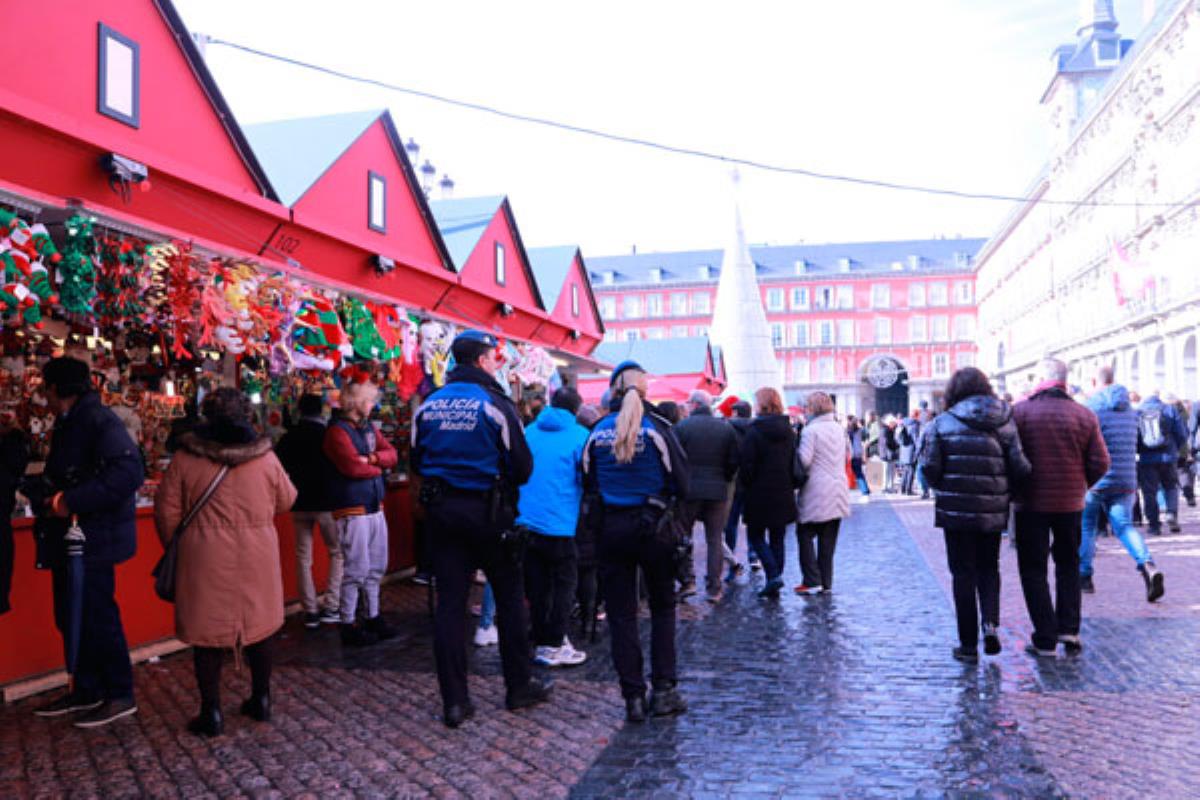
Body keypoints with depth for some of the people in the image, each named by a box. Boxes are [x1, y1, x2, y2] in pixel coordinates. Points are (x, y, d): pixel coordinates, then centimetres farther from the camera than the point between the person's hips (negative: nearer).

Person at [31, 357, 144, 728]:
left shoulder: (97, 420, -17)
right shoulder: (70, 423, 14)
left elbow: (129, 471, -31)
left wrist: (71, 501, -30)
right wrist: (44, 493, 6)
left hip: (93, 540, -10)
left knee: (97, 618, -1)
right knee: (71, 617, 17)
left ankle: (120, 696, 13)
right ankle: (86, 691, 31)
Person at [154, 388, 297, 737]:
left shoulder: (186, 457, -6)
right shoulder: (265, 456, -4)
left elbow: (167, 511, -2)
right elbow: (286, 501, 7)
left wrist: (176, 547, 13)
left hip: (205, 557, -1)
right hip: (257, 556, 2)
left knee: (207, 630, 9)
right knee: (258, 624, 16)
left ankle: (211, 713, 13)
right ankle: (261, 700, 26)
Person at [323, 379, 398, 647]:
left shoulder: (368, 427, 15)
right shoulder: (337, 431, -11)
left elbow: (392, 454, 9)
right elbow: (353, 467, -21)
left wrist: (372, 458, -11)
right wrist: (378, 467, -3)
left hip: (375, 506, 8)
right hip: (352, 510, -8)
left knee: (376, 567, 14)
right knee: (355, 570, -4)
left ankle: (373, 618, 25)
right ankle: (348, 626, 6)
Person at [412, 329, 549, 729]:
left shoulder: (427, 406, 3)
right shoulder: (494, 403, -11)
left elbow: (418, 461, 11)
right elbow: (522, 467, -10)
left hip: (442, 511, 4)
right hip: (487, 512, -4)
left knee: (449, 602, 6)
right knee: (509, 597, 11)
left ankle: (454, 702, 9)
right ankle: (520, 685, 22)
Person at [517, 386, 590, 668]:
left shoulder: (529, 432, 8)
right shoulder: (579, 436, -7)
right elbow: (587, 479, -5)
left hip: (525, 521, 5)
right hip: (559, 523, -5)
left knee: (537, 585, 12)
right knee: (564, 582, 6)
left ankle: (541, 643, 19)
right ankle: (554, 646, 5)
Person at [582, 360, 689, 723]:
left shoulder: (598, 432, -1)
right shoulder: (657, 428, -9)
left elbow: (587, 483, 5)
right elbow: (681, 482, -6)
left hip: (610, 529, 2)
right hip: (654, 526, -2)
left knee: (620, 613, 9)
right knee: (663, 607, 15)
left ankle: (633, 696, 10)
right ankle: (663, 690, 13)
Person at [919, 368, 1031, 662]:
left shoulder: (942, 423, -5)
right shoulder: (1004, 422, 2)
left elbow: (930, 468, -10)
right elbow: (1021, 468, -4)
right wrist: (1007, 493, 14)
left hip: (956, 509, -2)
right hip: (993, 511, 2)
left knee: (963, 573, 7)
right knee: (989, 567, 21)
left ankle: (969, 644, 11)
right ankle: (990, 622, 0)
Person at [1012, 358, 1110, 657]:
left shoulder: (1020, 411, -10)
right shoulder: (1085, 415, -2)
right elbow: (1100, 464, -2)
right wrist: (1080, 485, 15)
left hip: (1031, 503, -3)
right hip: (1071, 503, 3)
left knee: (1033, 569, 6)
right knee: (1068, 565, 21)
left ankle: (1045, 640, 6)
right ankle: (1069, 629, 17)